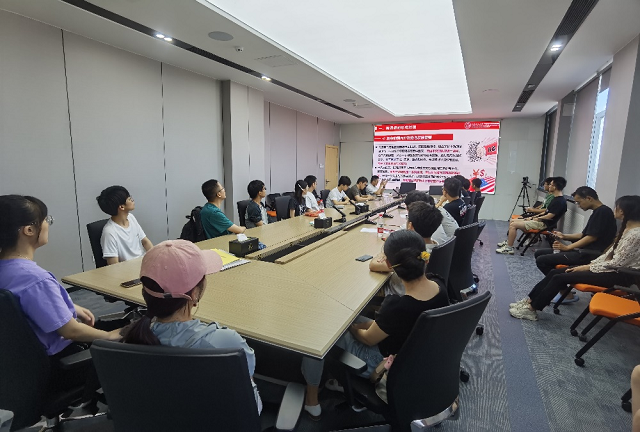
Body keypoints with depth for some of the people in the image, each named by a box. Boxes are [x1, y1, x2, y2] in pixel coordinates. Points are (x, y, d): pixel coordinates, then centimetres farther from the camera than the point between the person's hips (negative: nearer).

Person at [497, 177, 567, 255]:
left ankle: (509, 248, -13)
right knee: (512, 221, 9)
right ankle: (508, 242, 16)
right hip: (541, 220, 10)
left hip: (544, 224, -10)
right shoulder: (556, 199, 13)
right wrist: (533, 217, 11)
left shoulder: (560, 201, -18)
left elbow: (549, 216, -21)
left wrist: (537, 218, -5)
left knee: (513, 225, -20)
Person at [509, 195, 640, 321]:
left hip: (618, 275, -9)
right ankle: (529, 301, 0)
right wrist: (591, 264, 4)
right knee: (555, 272, -3)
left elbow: (617, 262, -21)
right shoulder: (627, 228, 10)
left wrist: (588, 267, -14)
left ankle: (531, 309, -9)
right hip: (611, 268, 9)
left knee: (560, 278, -17)